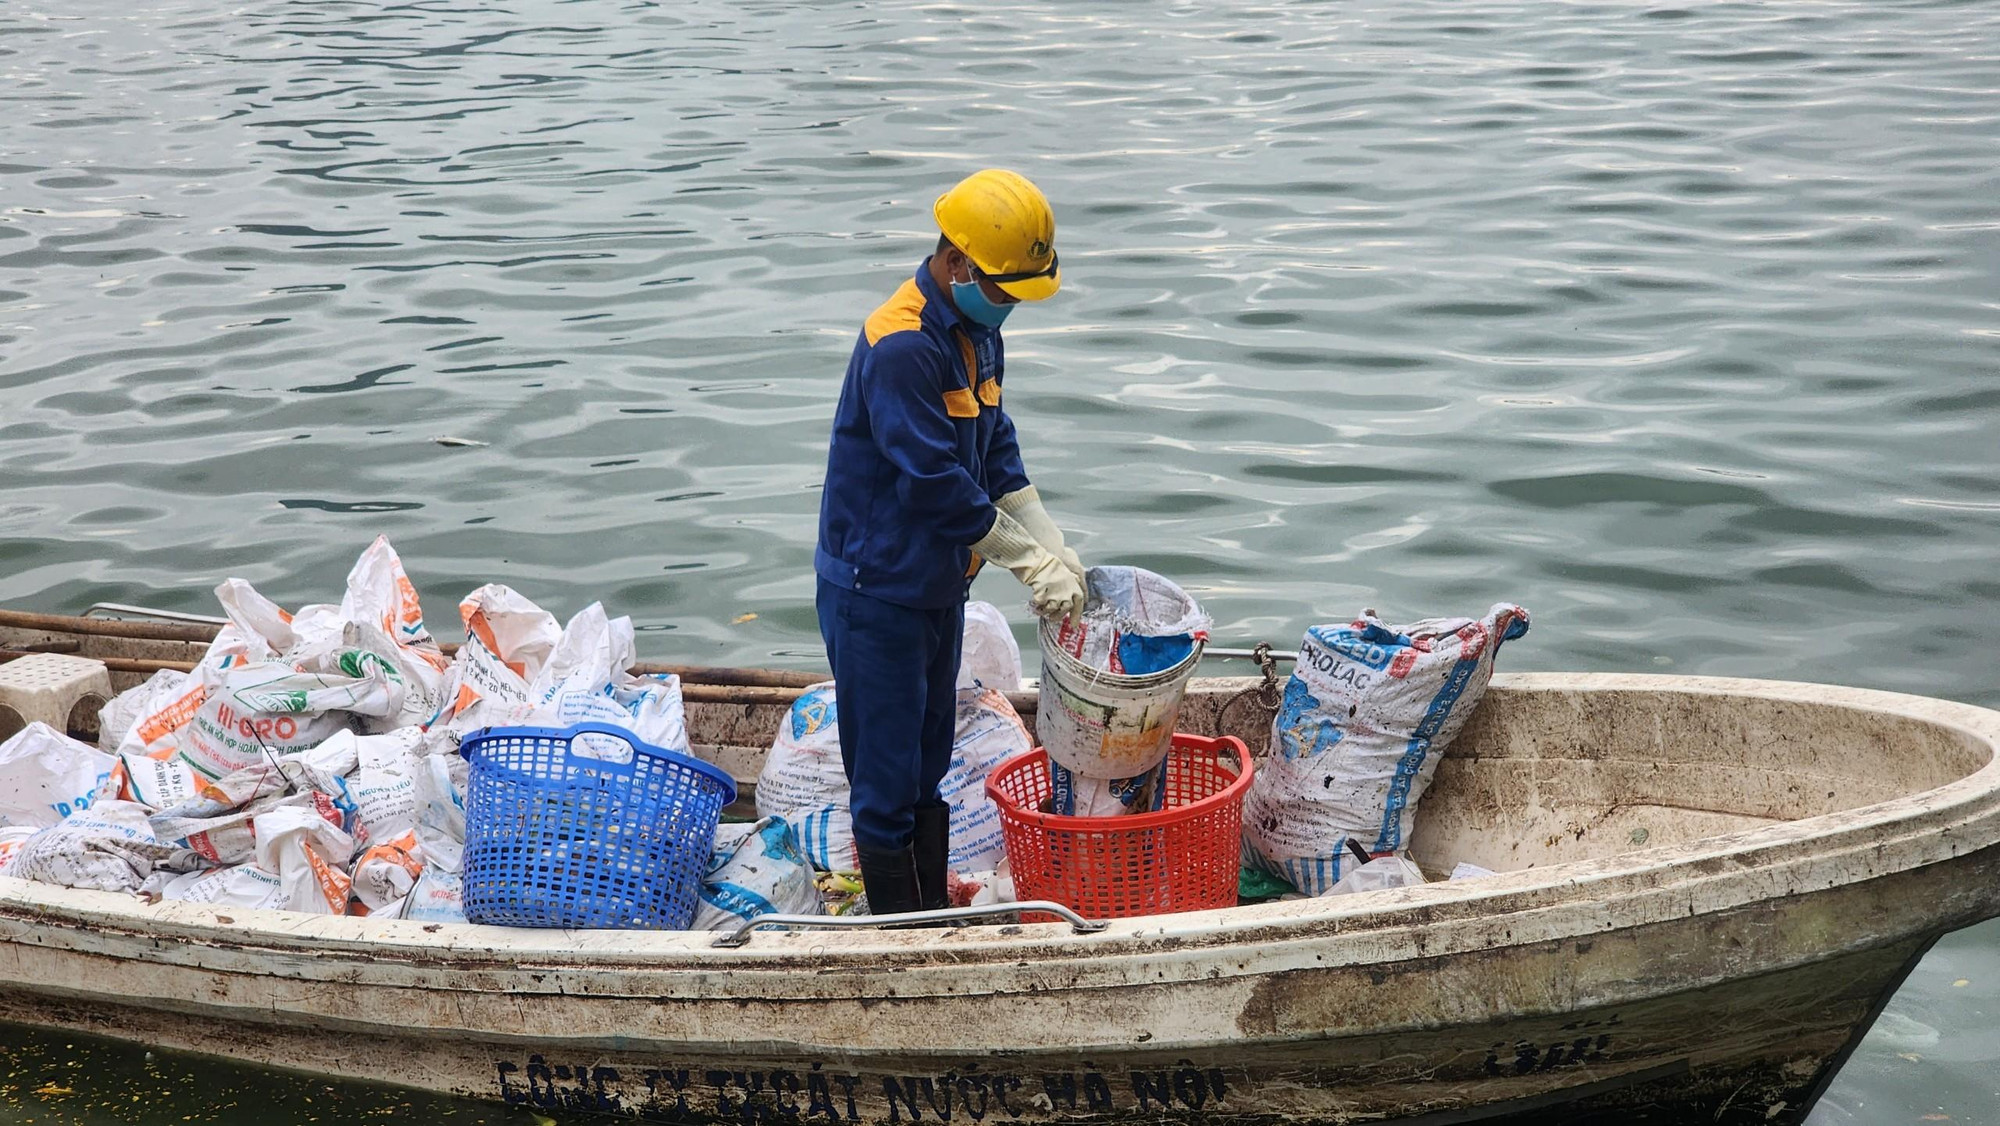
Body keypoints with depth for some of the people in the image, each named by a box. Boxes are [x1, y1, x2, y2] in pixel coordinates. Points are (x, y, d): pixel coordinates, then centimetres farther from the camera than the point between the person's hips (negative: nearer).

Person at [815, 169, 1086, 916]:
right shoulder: (899, 346, -25)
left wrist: (1056, 552, 0)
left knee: (932, 767, 18)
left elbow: (998, 452, 10)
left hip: (939, 584, 9)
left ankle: (936, 916, 30)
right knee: (887, 778, 0)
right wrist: (1030, 562, -17)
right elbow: (936, 482, -25)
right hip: (876, 591, -9)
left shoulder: (976, 330, 6)